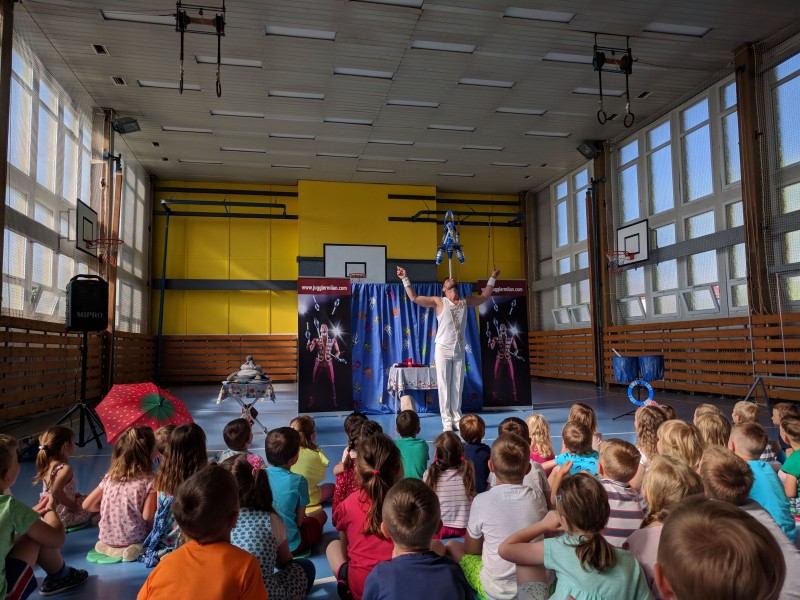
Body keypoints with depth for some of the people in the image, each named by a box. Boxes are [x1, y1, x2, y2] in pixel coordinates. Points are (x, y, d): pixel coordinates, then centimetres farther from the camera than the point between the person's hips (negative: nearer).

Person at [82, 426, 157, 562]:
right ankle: (130, 548, -1)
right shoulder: (149, 481, -16)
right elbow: (147, 515, -19)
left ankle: (108, 546, 13)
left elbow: (87, 505, 6)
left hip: (107, 539, 7)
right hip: (134, 540, -6)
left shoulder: (110, 477, -1)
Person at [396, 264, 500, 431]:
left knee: (457, 386, 7)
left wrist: (492, 278, 29)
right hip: (443, 349, -3)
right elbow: (414, 298, -2)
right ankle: (447, 421, 3)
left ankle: (457, 418, 14)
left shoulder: (465, 302, 11)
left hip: (460, 350, 3)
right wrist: (405, 279, -6)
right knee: (444, 385, -2)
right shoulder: (439, 301, 1)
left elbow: (484, 296, 26)